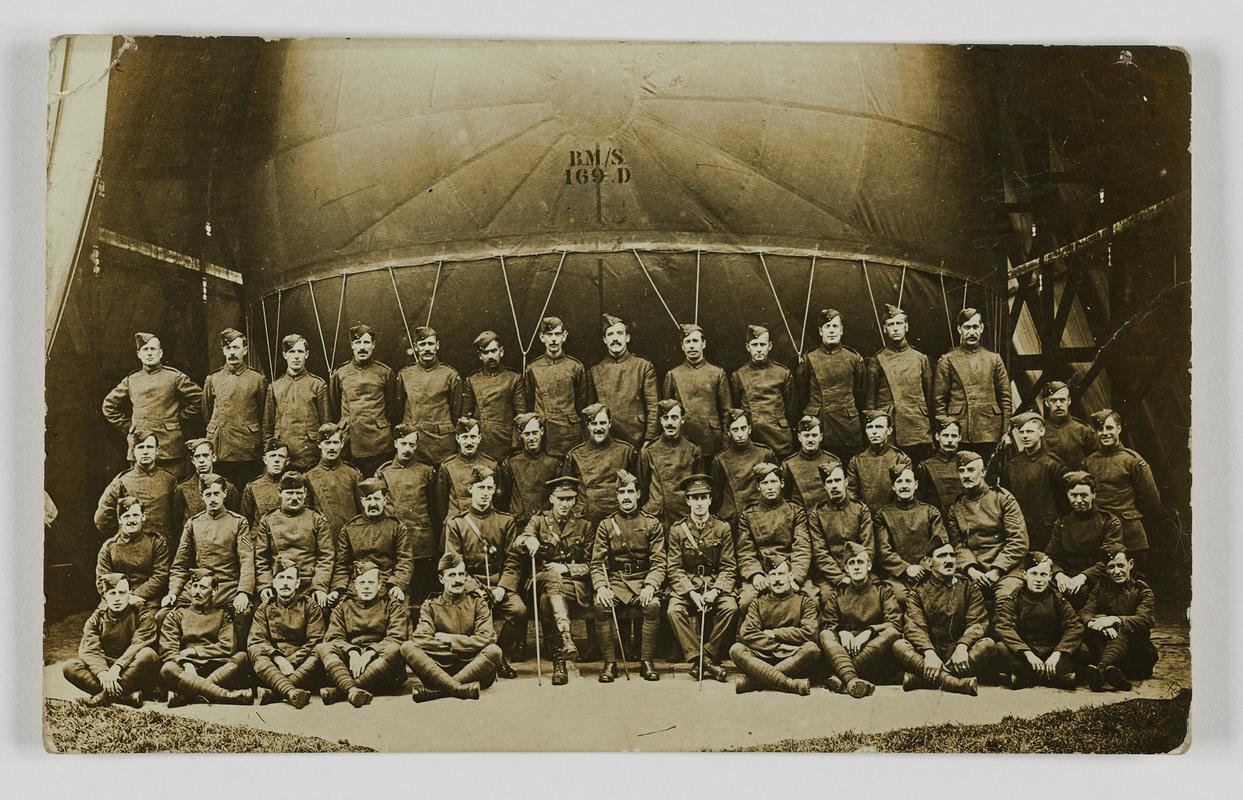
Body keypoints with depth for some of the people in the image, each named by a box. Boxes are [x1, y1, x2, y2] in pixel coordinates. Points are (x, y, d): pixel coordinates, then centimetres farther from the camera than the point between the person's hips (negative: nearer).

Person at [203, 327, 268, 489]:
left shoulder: (258, 379, 5)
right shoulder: (212, 379, 10)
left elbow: (264, 416, 10)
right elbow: (205, 415, 19)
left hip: (248, 452, -1)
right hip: (218, 451, 2)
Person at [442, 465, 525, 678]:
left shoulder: (505, 521, 13)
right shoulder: (455, 524, 8)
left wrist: (502, 588, -11)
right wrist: (476, 589, -14)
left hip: (500, 584, 1)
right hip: (470, 585, -1)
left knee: (519, 609, -28)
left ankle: (500, 656, -6)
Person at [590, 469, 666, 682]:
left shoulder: (652, 524, 7)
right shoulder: (606, 525, 9)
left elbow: (659, 563, 1)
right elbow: (597, 563, 4)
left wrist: (650, 586, -18)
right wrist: (601, 586, -16)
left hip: (643, 580, 0)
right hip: (616, 581, 1)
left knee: (653, 605, -32)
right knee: (601, 606, -30)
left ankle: (647, 661, -16)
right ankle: (610, 663, -17)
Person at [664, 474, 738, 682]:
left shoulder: (723, 528, 2)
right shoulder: (677, 530, 2)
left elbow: (728, 567, 1)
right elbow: (674, 568, -2)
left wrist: (716, 590, -17)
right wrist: (690, 592, -17)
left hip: (716, 583, 0)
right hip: (686, 584, 0)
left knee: (731, 608, -30)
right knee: (674, 610, -29)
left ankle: (708, 655, -15)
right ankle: (700, 659, -23)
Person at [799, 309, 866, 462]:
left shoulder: (854, 358, 5)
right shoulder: (809, 359, 4)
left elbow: (861, 392, 13)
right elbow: (802, 394, 12)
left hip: (848, 427, 0)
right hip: (817, 426, 0)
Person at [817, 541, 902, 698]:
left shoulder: (882, 591, 13)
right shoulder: (837, 595, 18)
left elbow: (895, 624, -1)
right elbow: (826, 625, 7)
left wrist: (869, 632, -16)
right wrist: (842, 632, -15)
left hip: (875, 649, -1)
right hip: (844, 650, 1)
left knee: (891, 633, -30)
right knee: (825, 636, -25)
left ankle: (840, 678, -41)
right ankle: (851, 680, -53)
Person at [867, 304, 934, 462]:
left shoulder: (920, 359, 12)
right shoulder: (876, 361, 6)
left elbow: (929, 396, 14)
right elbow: (870, 400, 7)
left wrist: (931, 429, 10)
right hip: (886, 435, -1)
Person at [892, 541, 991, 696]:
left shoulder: (969, 588, 13)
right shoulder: (918, 592, 9)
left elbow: (977, 623, -1)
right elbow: (914, 627, -6)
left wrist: (962, 646, -22)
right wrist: (929, 652, -26)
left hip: (957, 653, 1)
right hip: (930, 651, -1)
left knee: (988, 644, -28)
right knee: (899, 646, -27)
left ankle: (920, 678, -38)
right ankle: (954, 682, -43)